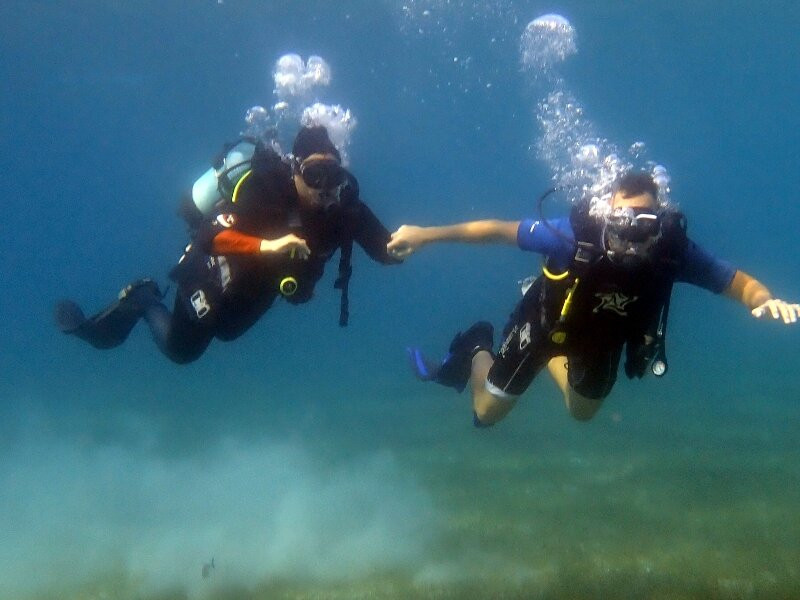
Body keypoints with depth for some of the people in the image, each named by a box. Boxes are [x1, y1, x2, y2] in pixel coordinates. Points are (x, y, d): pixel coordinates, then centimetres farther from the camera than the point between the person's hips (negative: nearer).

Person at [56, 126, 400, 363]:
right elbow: (210, 236, -47)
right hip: (218, 272, -6)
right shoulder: (262, 188, -37)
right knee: (180, 349, 7)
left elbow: (384, 250, -25)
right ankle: (143, 300, 31)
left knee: (225, 331, 32)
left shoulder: (343, 204, -22)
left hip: (260, 283, 6)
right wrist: (266, 245, -61)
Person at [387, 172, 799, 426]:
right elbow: (498, 230, -30)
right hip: (547, 318, -3)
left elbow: (736, 281, -23)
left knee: (582, 412, 29)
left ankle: (552, 359, 55)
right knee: (487, 413, 8)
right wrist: (425, 235, -30)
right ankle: (477, 351, 38)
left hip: (602, 335, 3)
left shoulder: (675, 253, -33)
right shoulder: (574, 235, -40)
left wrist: (765, 300, -45)